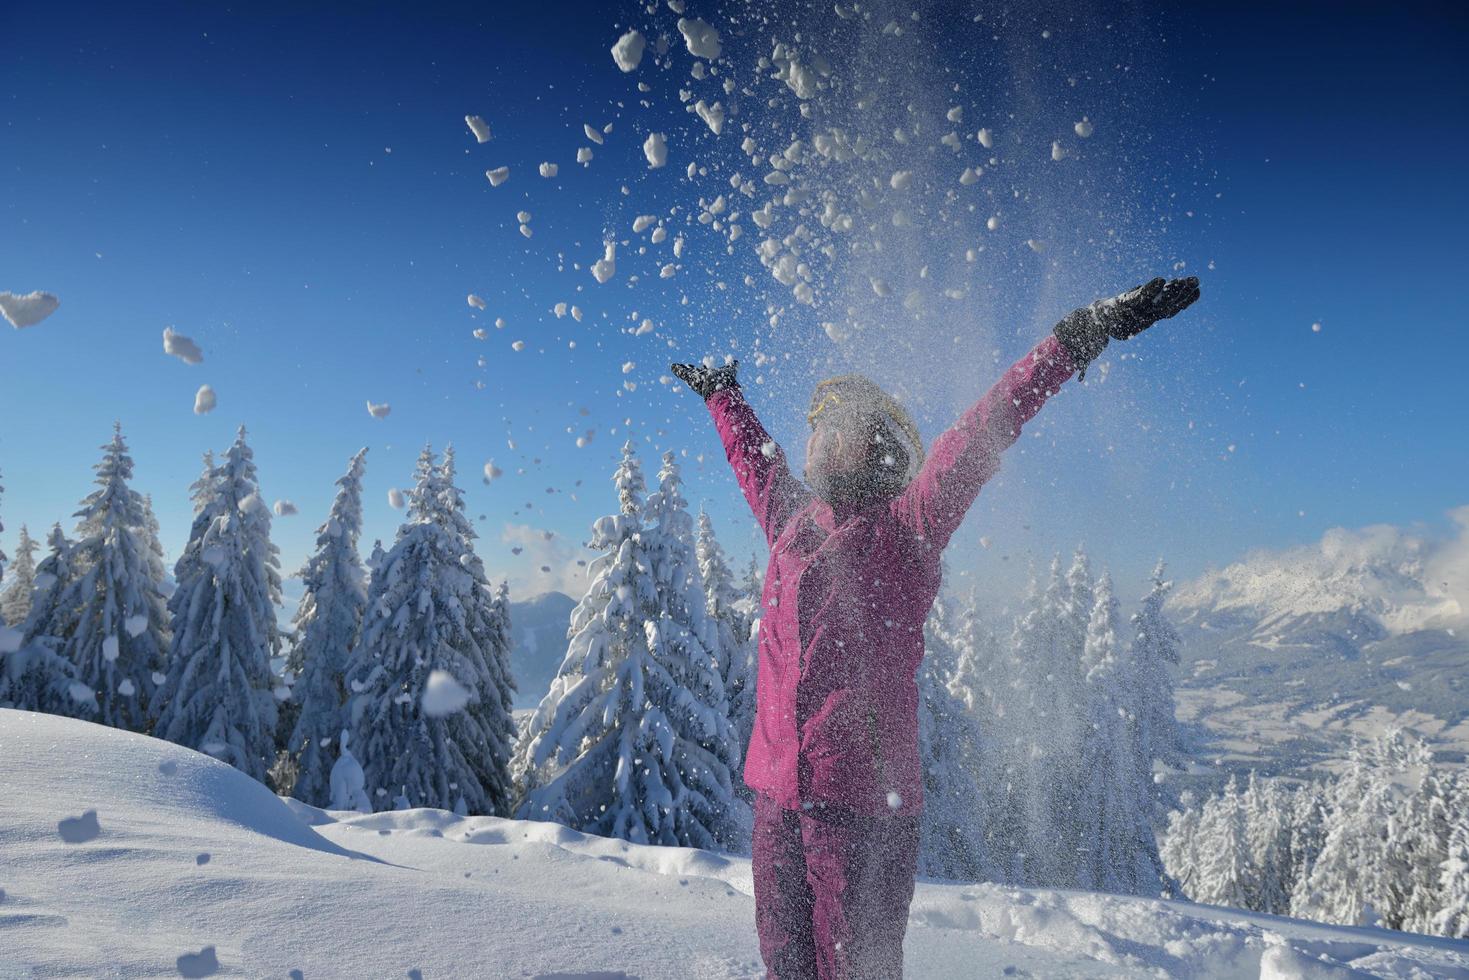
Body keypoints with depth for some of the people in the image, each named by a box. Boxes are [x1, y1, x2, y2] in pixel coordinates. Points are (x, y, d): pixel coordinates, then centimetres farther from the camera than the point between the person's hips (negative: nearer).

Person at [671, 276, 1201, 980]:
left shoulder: (905, 529, -3)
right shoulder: (790, 521, 12)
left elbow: (984, 431, -12)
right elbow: (753, 458, 31)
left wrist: (1078, 336, -17)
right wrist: (721, 394, 47)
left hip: (866, 799, -5)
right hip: (777, 792, 6)